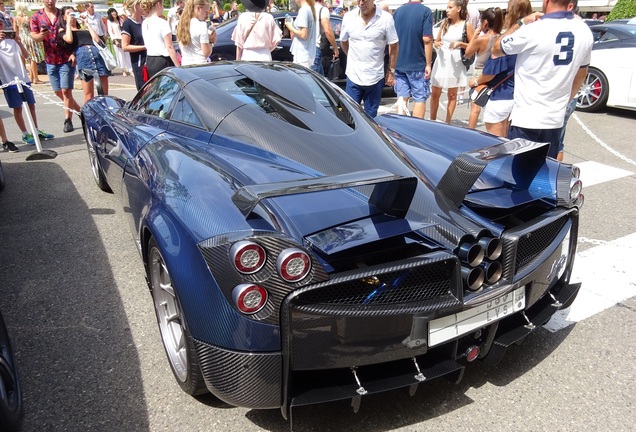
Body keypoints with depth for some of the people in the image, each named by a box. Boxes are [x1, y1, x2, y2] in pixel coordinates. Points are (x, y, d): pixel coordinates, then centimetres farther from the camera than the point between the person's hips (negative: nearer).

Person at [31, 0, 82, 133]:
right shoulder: (36, 17, 4)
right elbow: (34, 37, -3)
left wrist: (74, 53, -11)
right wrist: (41, 35, -27)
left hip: (66, 59, -3)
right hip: (50, 61, 3)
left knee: (66, 90, -8)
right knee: (58, 92, 8)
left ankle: (68, 120, 0)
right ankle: (80, 111, 25)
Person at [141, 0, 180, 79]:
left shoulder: (144, 23, 9)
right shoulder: (162, 23, -12)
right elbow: (169, 48, -16)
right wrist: (178, 67, -13)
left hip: (149, 61, 8)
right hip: (162, 62, -7)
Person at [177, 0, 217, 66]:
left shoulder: (182, 24, 7)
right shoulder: (201, 25, -13)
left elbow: (181, 47, 17)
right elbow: (206, 53, -16)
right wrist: (211, 41, 1)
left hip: (185, 65, 7)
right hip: (200, 65, -7)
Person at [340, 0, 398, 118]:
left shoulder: (386, 18, -6)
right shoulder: (348, 17, 0)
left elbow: (393, 47, 0)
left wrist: (391, 71, 1)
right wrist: (354, 59, 14)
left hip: (375, 78, -1)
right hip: (353, 76, 1)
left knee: (371, 116, 10)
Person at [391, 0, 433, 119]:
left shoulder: (397, 11, 7)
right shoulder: (425, 11, -8)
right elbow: (427, 39, -15)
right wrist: (428, 64, -10)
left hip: (399, 63, 5)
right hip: (418, 65, -4)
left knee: (402, 98, 12)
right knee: (420, 99, 5)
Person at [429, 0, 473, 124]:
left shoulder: (467, 25, -4)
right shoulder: (444, 23, 9)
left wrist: (460, 44, -18)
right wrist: (437, 44, -7)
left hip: (455, 64, -3)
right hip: (441, 62, 4)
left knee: (452, 95, 6)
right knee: (435, 93, 4)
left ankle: (447, 123, 13)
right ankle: (432, 121, 16)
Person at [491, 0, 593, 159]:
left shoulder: (533, 30, -14)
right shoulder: (585, 31, 6)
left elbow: (496, 50, 2)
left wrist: (521, 23, 9)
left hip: (526, 119, -6)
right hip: (555, 119, 6)